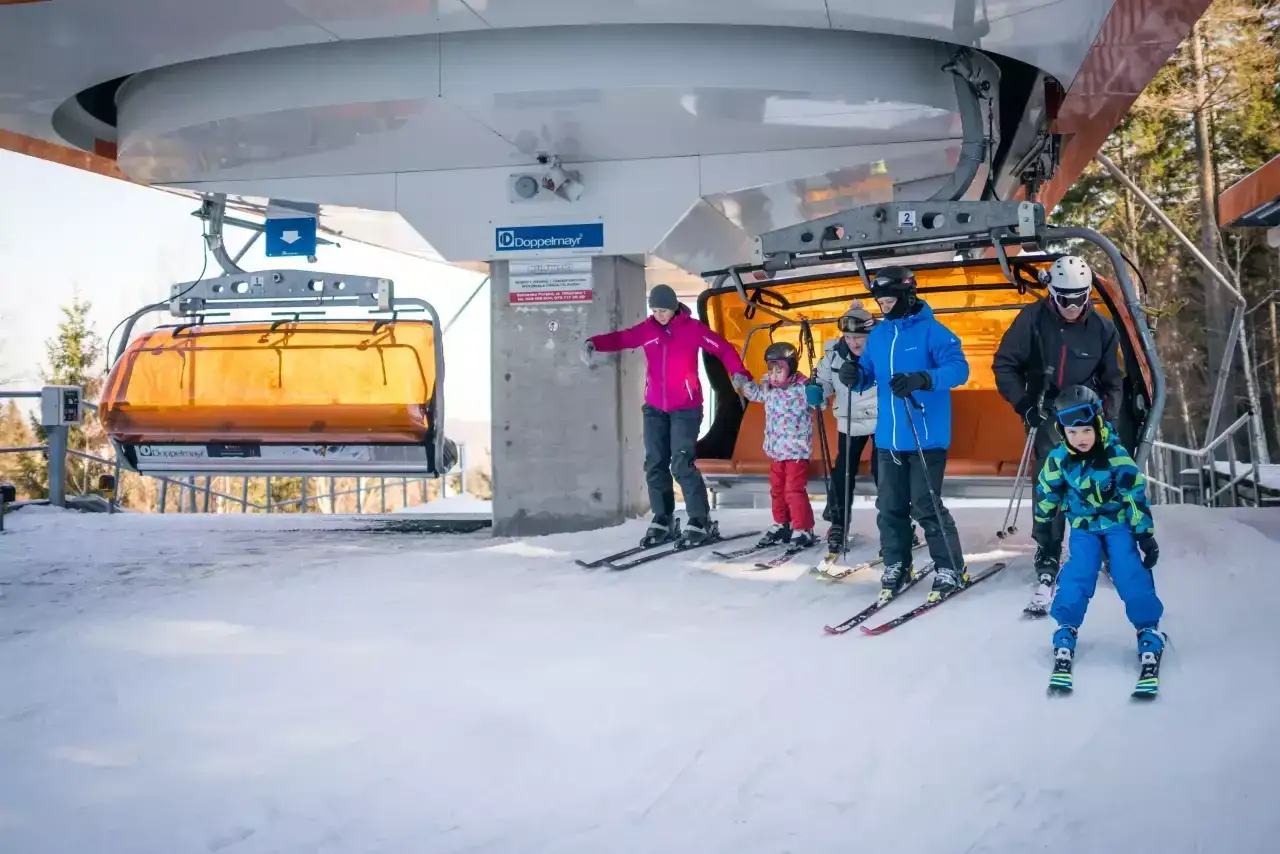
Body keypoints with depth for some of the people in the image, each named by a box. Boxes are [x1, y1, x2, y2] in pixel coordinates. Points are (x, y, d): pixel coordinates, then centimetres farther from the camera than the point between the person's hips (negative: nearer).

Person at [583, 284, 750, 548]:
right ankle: (663, 521, 16)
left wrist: (739, 373, -18)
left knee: (682, 463, -12)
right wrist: (593, 343, -24)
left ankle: (701, 522, -3)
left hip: (686, 408, -5)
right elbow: (619, 338, -5)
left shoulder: (692, 328, -7)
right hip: (654, 408, 5)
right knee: (655, 464, 5)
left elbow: (723, 349, -5)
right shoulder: (646, 329, 2)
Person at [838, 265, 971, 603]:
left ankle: (950, 568, 11)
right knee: (889, 506, 10)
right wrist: (855, 376, -9)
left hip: (926, 437, -6)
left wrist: (922, 379, -35)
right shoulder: (878, 335, 11)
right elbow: (868, 374, 15)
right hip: (888, 437, 6)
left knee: (926, 506, -4)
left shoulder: (931, 330, -10)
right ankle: (895, 566, 25)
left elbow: (959, 368, -19)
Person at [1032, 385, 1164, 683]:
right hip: (1083, 526, 2)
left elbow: (1136, 494, -14)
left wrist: (1145, 535, -11)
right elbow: (1046, 492, 4)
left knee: (1131, 574, -13)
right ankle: (1066, 627, 3)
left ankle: (1148, 628, 1)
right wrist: (1041, 525, 14)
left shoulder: (1116, 455, -22)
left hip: (1118, 523, -2)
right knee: (1078, 574, -13)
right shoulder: (1059, 459, -15)